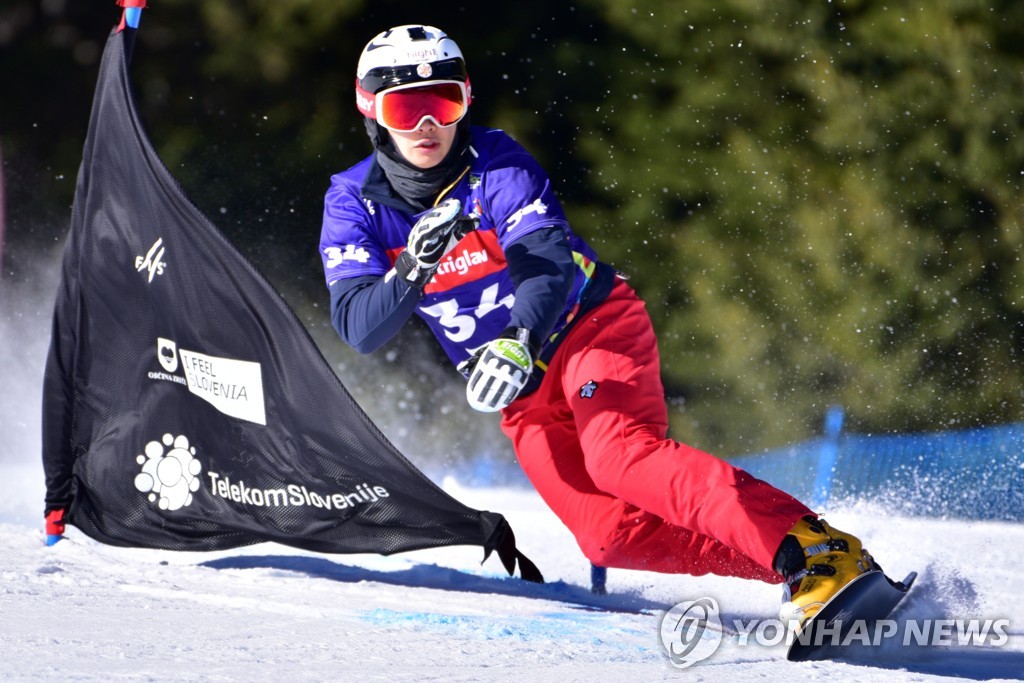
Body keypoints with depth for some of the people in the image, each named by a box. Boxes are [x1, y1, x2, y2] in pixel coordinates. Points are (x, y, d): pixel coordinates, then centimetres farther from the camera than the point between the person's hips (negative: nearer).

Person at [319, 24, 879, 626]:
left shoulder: (494, 164, -16)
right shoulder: (354, 204, -5)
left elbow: (548, 260, -30)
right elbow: (358, 328, -15)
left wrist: (518, 343, -49)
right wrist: (415, 267, -34)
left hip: (594, 327, -5)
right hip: (526, 396, 5)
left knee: (617, 453, -34)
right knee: (612, 536, -16)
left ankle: (817, 551, -45)